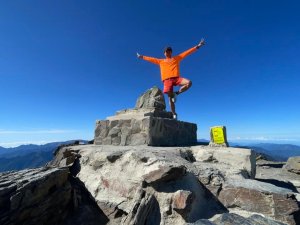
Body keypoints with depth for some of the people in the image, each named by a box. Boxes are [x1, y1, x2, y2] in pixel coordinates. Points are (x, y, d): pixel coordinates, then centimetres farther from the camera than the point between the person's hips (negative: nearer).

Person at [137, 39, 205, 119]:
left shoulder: (177, 58, 22)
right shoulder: (160, 61, 24)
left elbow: (187, 52, 19)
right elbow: (150, 59, 30)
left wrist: (198, 46, 16)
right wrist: (142, 57, 34)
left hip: (176, 78, 1)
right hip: (167, 80, 0)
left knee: (189, 83, -26)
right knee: (170, 97, -10)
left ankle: (177, 93, -6)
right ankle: (174, 114, -4)